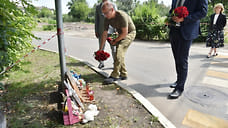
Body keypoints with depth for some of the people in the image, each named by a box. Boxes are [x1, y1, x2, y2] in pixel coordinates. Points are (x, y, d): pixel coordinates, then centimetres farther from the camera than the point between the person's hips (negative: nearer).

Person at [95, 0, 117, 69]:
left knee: (113, 48, -1)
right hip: (101, 31, 2)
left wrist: (116, 30, -7)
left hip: (111, 30, -2)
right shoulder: (98, 6, 12)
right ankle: (101, 63, 18)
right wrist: (96, 31, 5)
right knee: (101, 48, 6)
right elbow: (96, 19, 11)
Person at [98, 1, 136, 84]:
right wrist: (101, 49, -2)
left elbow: (125, 33, -26)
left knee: (119, 51, -23)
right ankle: (123, 75, 14)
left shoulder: (122, 16, -30)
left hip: (130, 33, -7)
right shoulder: (107, 19, -9)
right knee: (119, 53, 2)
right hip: (121, 34, 7)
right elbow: (104, 34, -3)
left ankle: (114, 76, -21)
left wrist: (115, 41, -12)